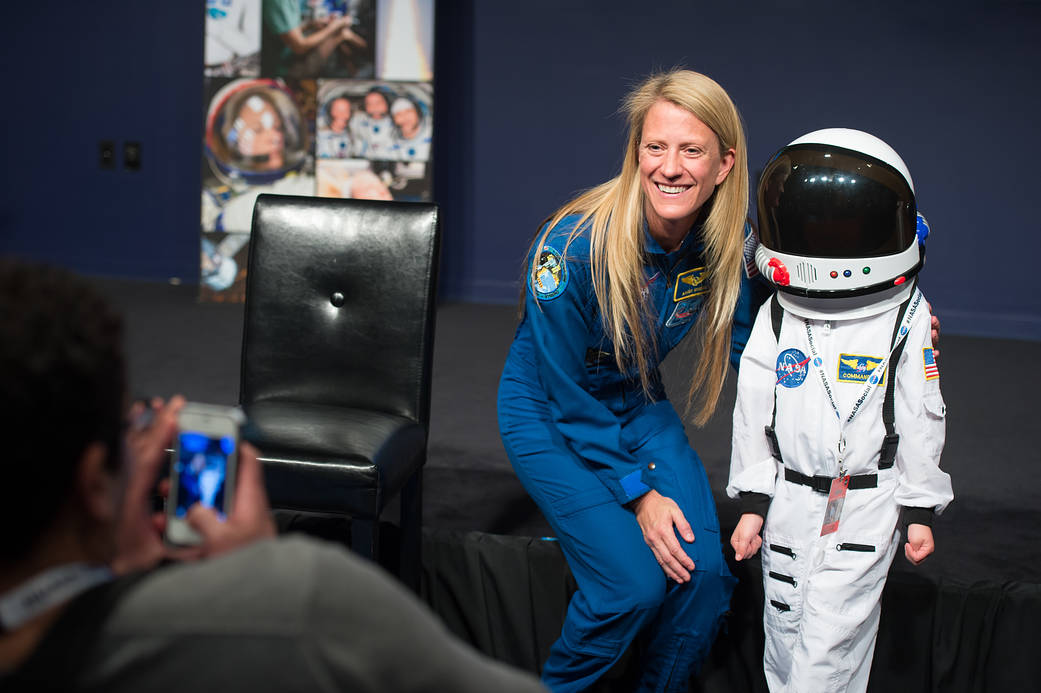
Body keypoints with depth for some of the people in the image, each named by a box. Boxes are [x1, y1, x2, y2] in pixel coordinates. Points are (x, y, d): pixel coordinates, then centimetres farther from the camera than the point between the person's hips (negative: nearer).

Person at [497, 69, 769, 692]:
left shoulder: (730, 245, -14)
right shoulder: (574, 247, -29)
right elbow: (567, 390, -20)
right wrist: (637, 491, -17)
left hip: (639, 410, 5)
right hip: (551, 417, -5)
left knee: (706, 572, -11)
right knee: (636, 583, -18)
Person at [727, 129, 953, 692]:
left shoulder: (906, 322, -6)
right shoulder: (776, 317, -1)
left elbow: (921, 422, 0)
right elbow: (754, 413, 3)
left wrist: (921, 510, 2)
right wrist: (752, 504, 3)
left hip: (865, 510, -3)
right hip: (788, 503, 3)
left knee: (831, 638, -4)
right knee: (785, 626, 14)